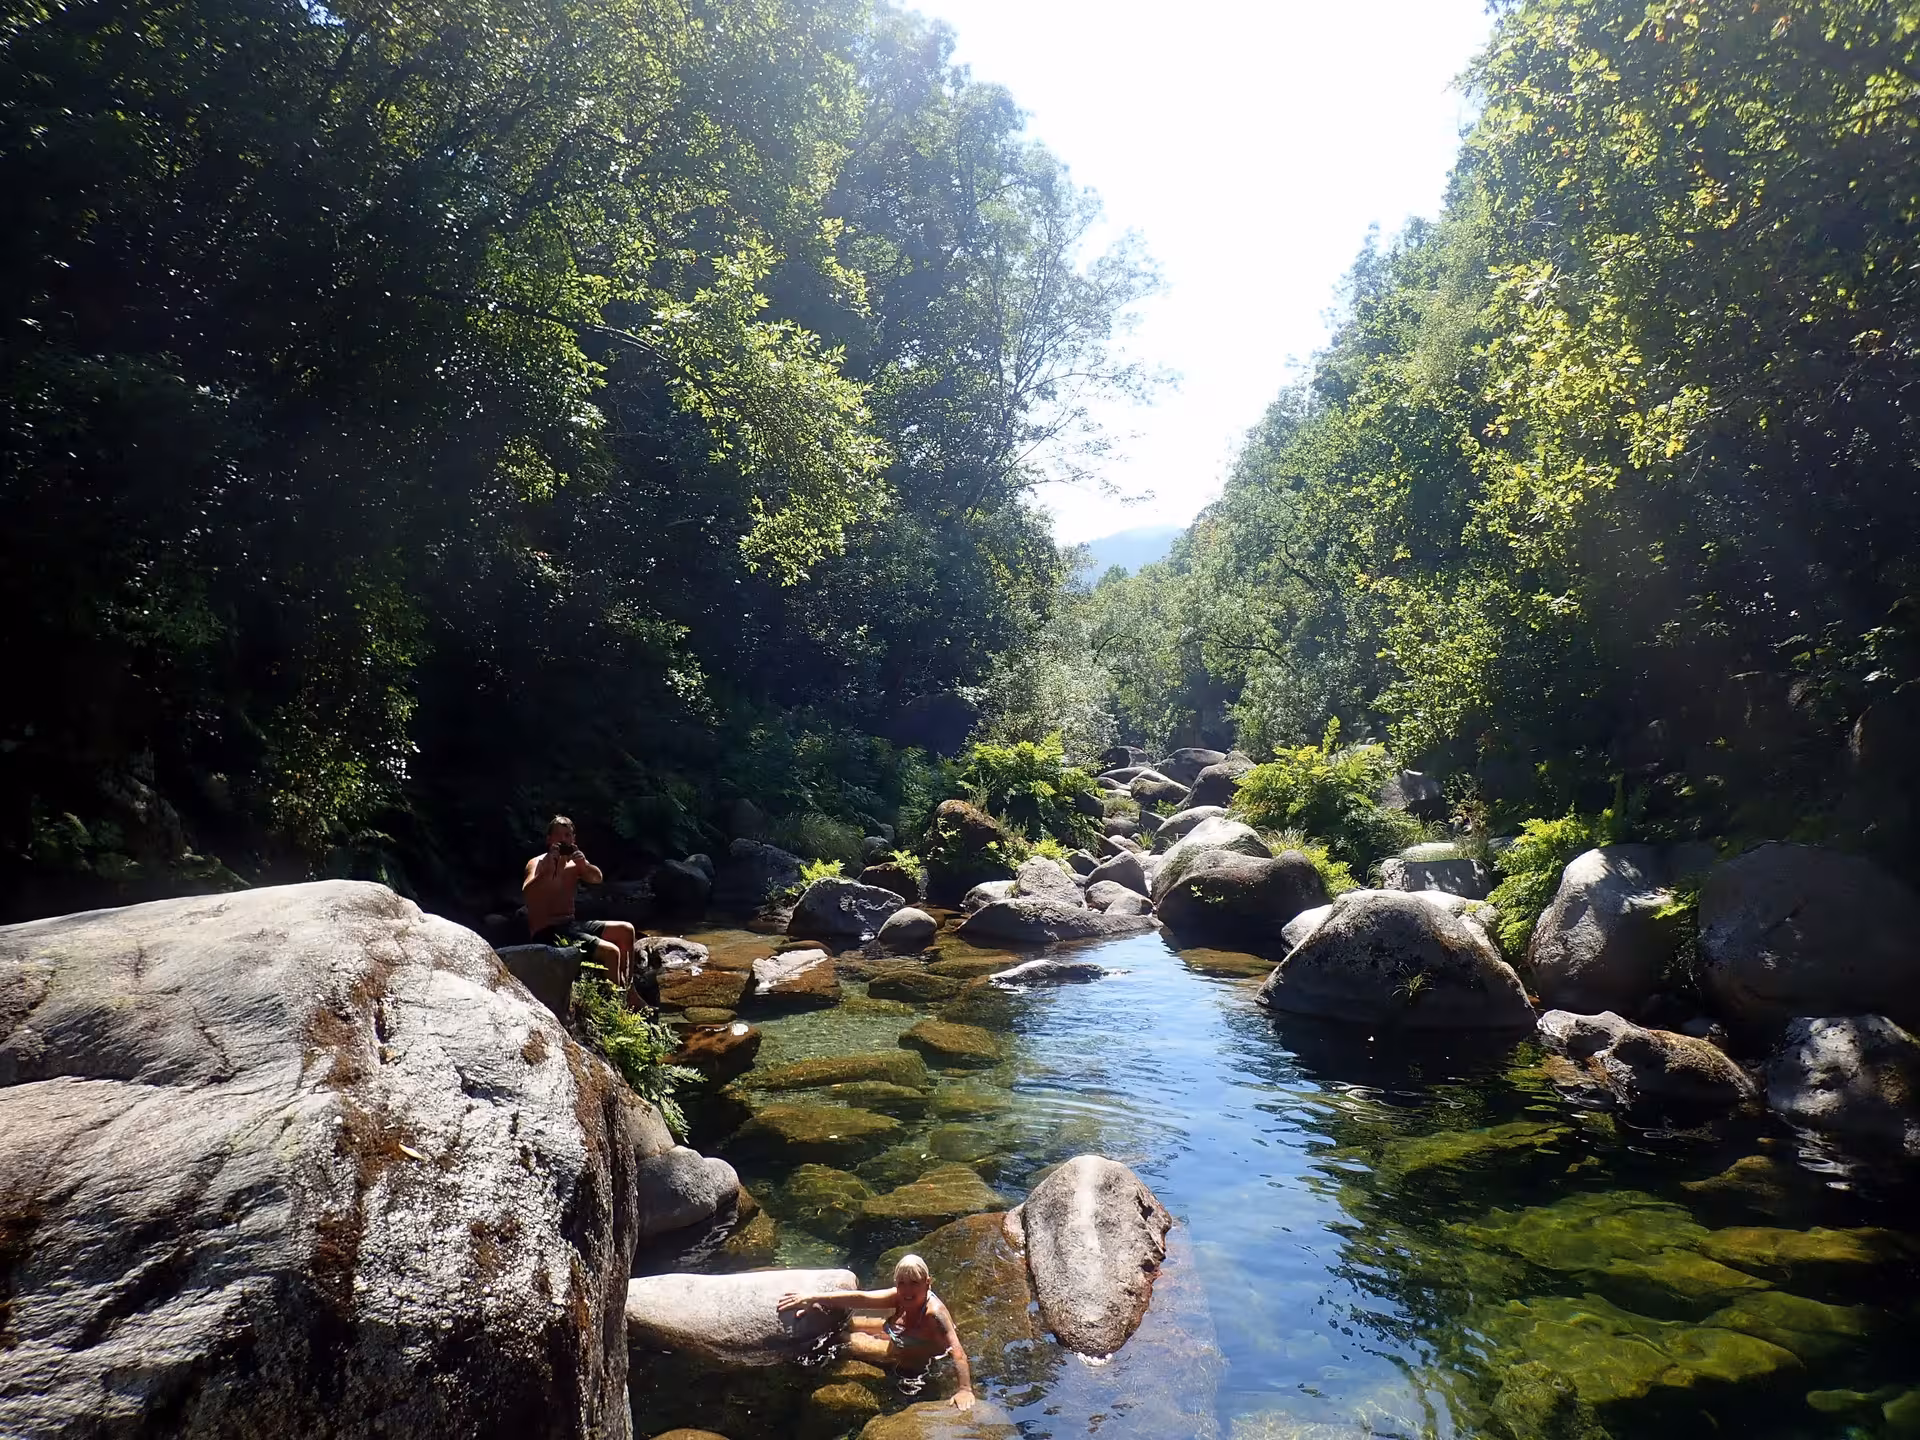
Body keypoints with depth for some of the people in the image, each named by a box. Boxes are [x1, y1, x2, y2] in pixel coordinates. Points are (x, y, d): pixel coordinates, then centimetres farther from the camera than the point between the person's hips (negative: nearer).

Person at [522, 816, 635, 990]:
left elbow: (597, 878, -7)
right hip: (548, 932, -8)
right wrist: (549, 870, -39)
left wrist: (583, 864, -26)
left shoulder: (574, 863, 10)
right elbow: (527, 892, -27)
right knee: (610, 951, -21)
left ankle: (622, 987, 14)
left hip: (571, 925, 8)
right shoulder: (537, 863, -8)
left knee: (625, 931, 8)